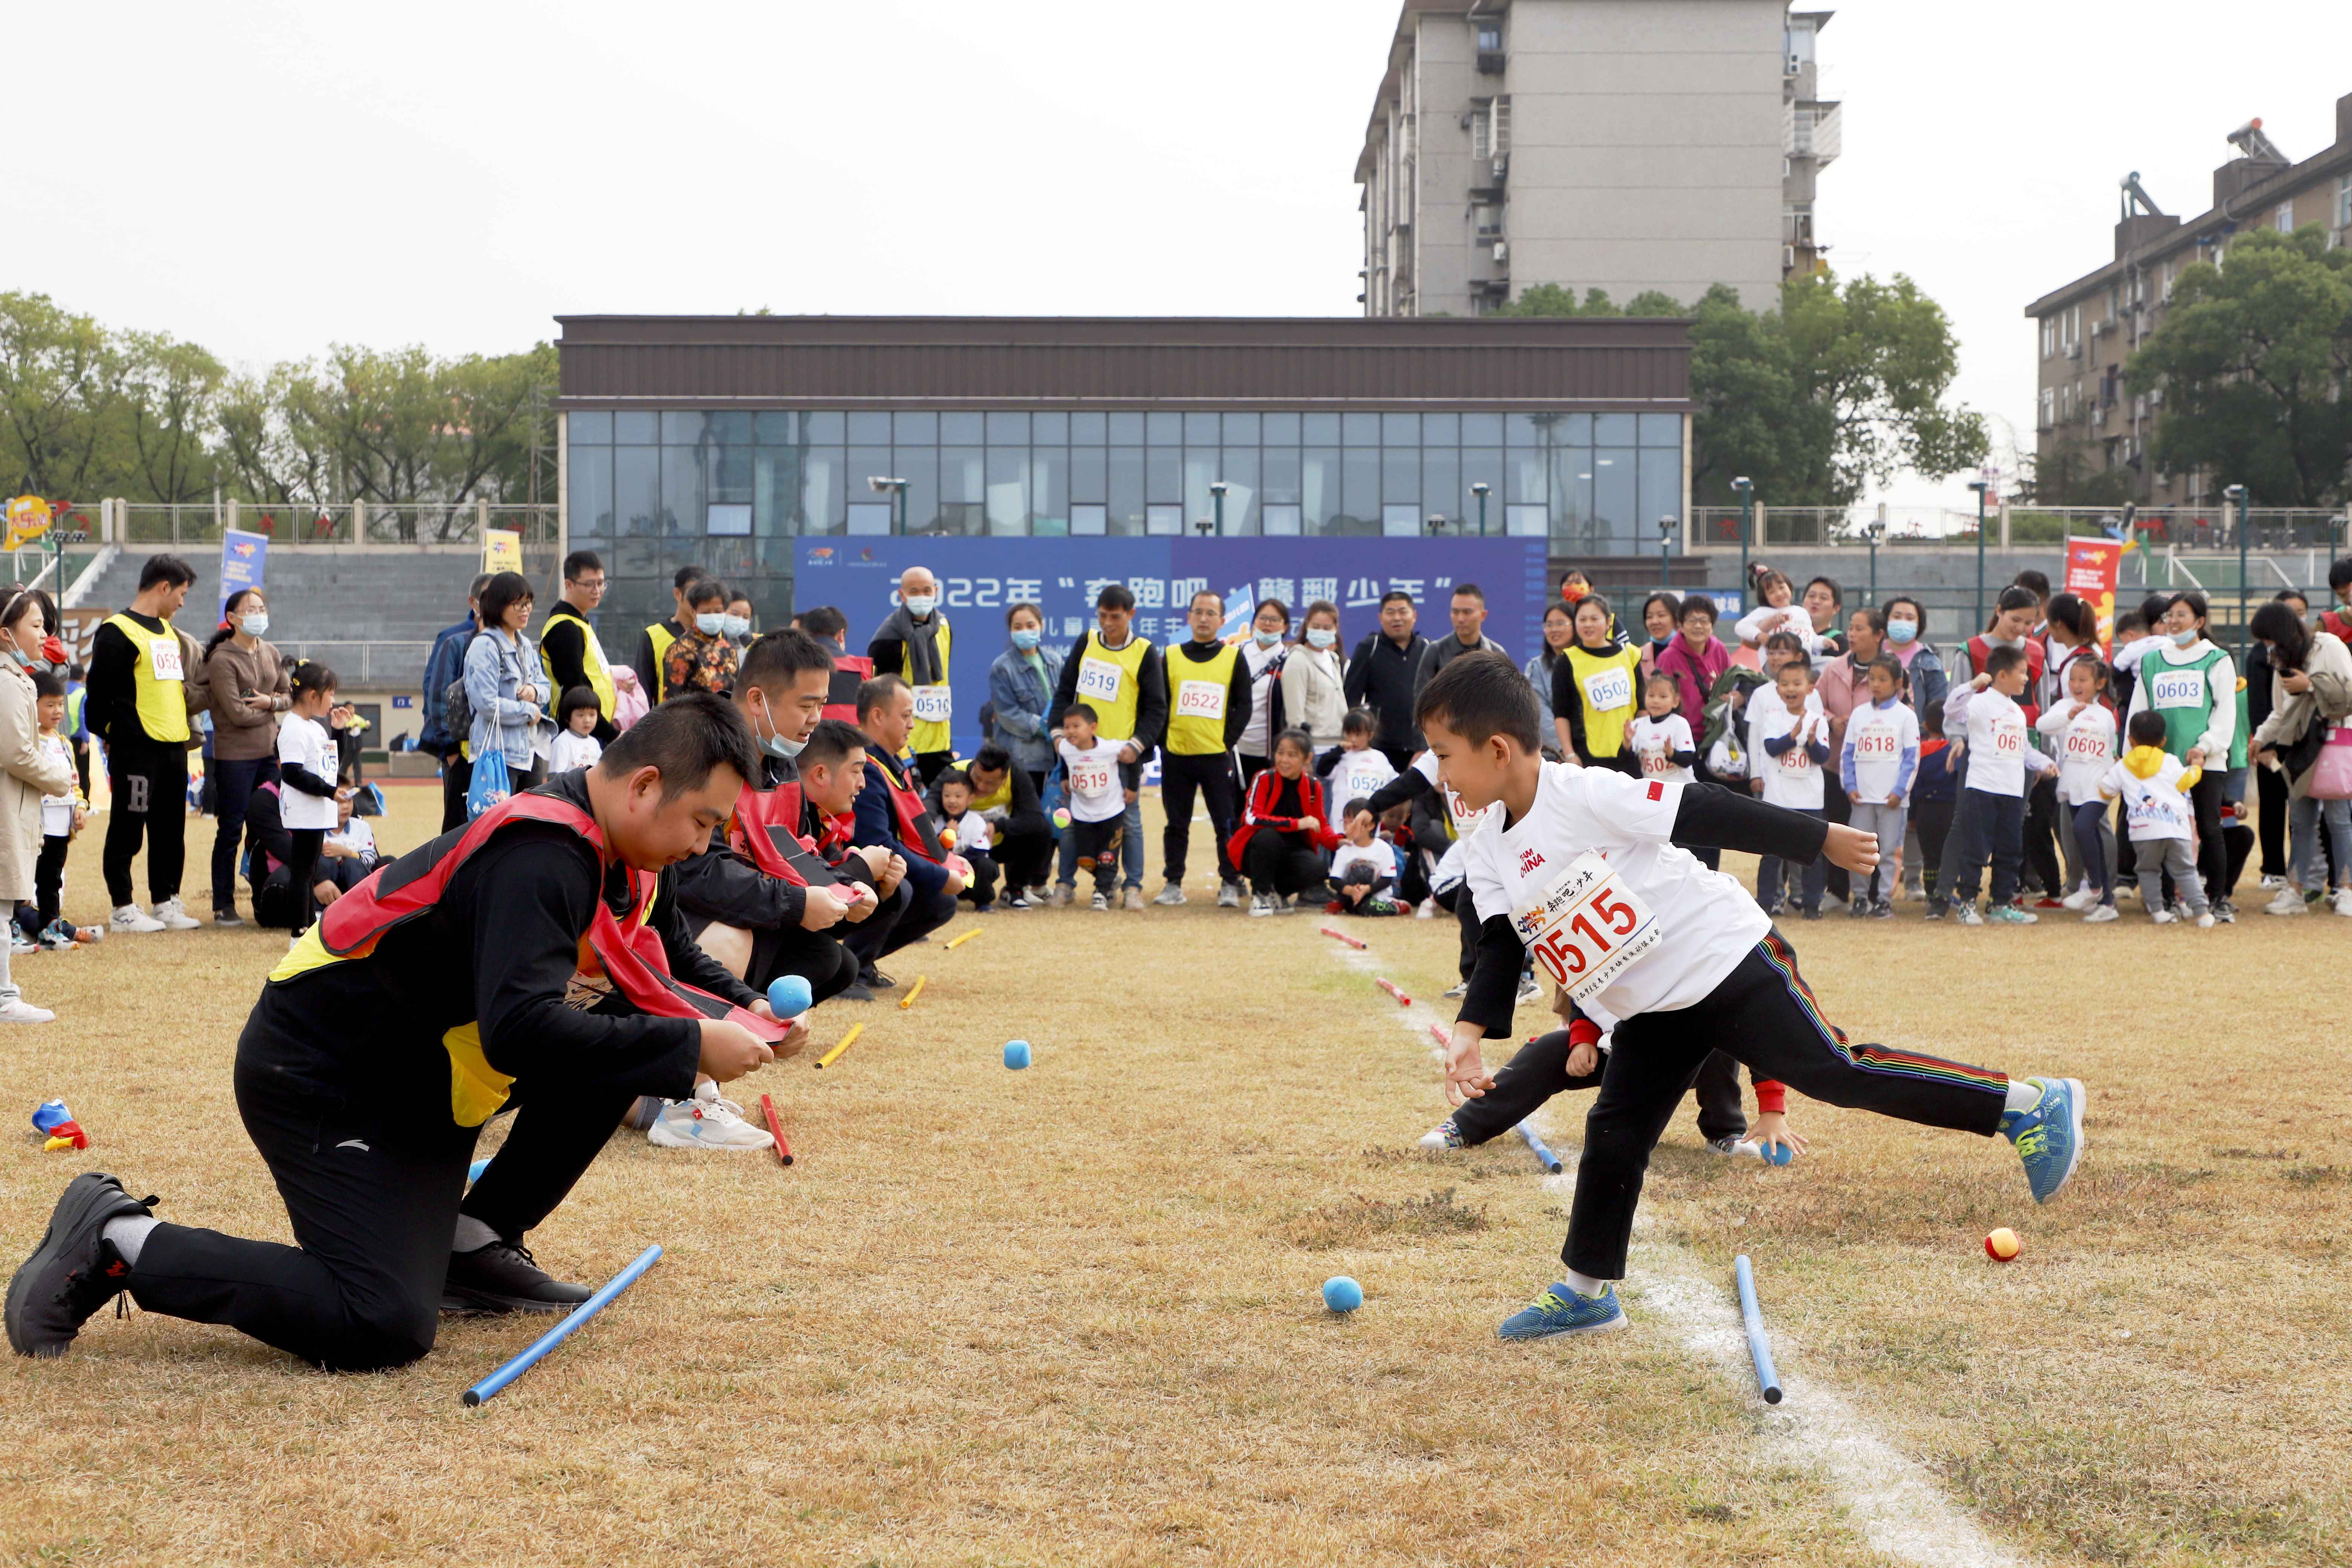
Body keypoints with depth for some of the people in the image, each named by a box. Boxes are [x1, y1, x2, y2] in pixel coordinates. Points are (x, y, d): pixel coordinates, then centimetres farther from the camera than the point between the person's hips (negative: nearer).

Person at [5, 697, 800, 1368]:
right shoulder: (542, 854, -27)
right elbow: (520, 1030, -38)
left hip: (425, 1078, 10)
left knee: (633, 1034, 0)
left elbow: (675, 961, 19)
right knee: (386, 1327, -22)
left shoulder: (625, 860, 1)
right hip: (322, 1077, -10)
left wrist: (747, 1013, -1)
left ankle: (476, 1244, 8)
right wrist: (693, 1046, -32)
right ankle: (119, 1240, -6)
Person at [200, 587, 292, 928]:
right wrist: (272, 711, -1)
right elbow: (237, 713, -15)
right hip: (235, 755, -6)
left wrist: (270, 701, -9)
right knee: (231, 831, -2)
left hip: (270, 752, 6)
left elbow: (290, 695, 12)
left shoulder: (271, 654, 11)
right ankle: (223, 906, 5)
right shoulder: (222, 660, -10)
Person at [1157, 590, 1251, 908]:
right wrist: (1162, 741, -2)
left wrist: (1228, 742, -6)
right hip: (1176, 756, 2)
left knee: (1226, 824, -1)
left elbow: (1244, 706, 3)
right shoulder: (1172, 656, 8)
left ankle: (1230, 885, 5)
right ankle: (1173, 884, 14)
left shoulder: (1234, 658, 4)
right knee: (1176, 825, 7)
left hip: (1217, 756, -2)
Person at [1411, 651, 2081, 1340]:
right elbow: (1501, 948, 0)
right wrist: (1470, 1033, -17)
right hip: (1653, 1009, 8)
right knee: (1612, 1139, 8)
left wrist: (1821, 839, -15)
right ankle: (1587, 1292, 22)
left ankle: (2030, 1105, -6)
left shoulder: (1580, 794, -21)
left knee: (1834, 1073, -13)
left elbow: (1709, 814, -19)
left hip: (1724, 960, -8)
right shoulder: (1488, 854, 3)